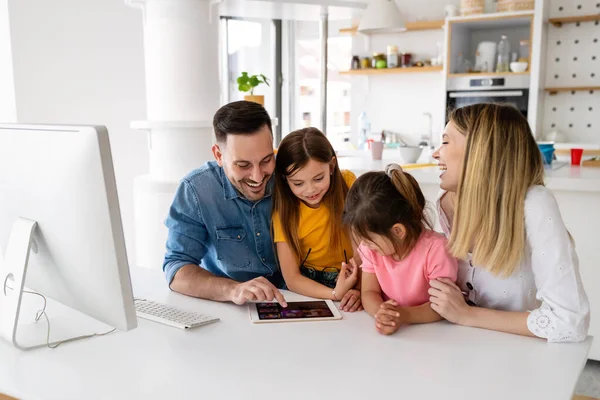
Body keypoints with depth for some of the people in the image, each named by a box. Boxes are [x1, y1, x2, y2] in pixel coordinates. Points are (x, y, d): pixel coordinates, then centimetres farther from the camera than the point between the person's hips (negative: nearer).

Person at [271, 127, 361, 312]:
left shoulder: (348, 185, -11)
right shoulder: (284, 210, -11)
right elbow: (291, 278, -11)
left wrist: (361, 289, -27)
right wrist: (335, 294, -26)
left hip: (352, 280, 0)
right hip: (307, 286, 0)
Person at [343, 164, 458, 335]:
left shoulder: (436, 249, -19)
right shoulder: (371, 247, -3)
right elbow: (369, 292, -4)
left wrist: (406, 315, -32)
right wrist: (381, 313, -26)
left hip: (428, 331, -3)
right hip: (391, 327, 3)